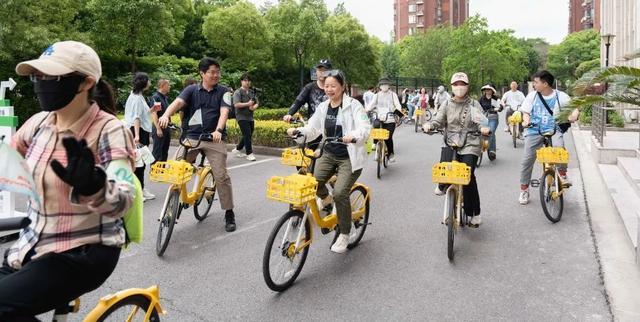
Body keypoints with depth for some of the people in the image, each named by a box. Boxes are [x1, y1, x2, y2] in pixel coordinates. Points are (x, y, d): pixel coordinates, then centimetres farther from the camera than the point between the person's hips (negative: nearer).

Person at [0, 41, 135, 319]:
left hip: (85, 253, -7)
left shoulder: (109, 131, -17)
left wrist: (91, 185, -48)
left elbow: (120, 203, -28)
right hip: (32, 244, 7)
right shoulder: (39, 122, 1)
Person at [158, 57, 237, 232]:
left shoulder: (223, 92, 5)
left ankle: (229, 214, 7)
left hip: (214, 139, -1)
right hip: (191, 137, 2)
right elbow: (178, 102, -11)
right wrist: (166, 115, -32)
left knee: (221, 176, -6)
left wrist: (218, 130, -29)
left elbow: (224, 112, -10)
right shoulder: (192, 90, 6)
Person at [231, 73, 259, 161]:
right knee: (247, 135, -12)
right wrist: (247, 104, -20)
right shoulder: (238, 92, -6)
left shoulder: (252, 92, 14)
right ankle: (249, 153, -4)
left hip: (250, 117, 7)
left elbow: (257, 103, 14)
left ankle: (237, 149, 30)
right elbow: (236, 104, -17)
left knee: (248, 135, 12)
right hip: (242, 117, -7)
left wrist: (254, 107, -8)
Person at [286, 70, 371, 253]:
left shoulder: (353, 106, -10)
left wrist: (353, 136, -44)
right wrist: (297, 131, -17)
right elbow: (312, 129, 3)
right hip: (329, 154, 5)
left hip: (349, 158, -5)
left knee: (340, 193, -18)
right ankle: (326, 199, 16)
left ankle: (344, 235, 4)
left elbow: (365, 128, -23)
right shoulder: (323, 107, 6)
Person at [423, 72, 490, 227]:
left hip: (470, 145, -1)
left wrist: (483, 128, -27)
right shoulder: (447, 104, 9)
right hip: (451, 143, 1)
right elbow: (439, 121, 4)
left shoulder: (474, 104, 5)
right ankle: (443, 184, 16)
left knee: (468, 176, -14)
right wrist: (429, 124, -18)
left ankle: (474, 213, 4)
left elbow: (480, 121, -3)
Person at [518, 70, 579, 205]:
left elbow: (575, 106, 4)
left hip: (553, 130, -2)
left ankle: (563, 175, -7)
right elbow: (525, 112, 5)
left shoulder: (560, 96, 0)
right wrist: (526, 120, -17)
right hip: (534, 131, 2)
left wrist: (574, 114, -18)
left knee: (559, 147, -33)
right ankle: (524, 190, 9)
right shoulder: (532, 95, 4)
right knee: (527, 159, -4)